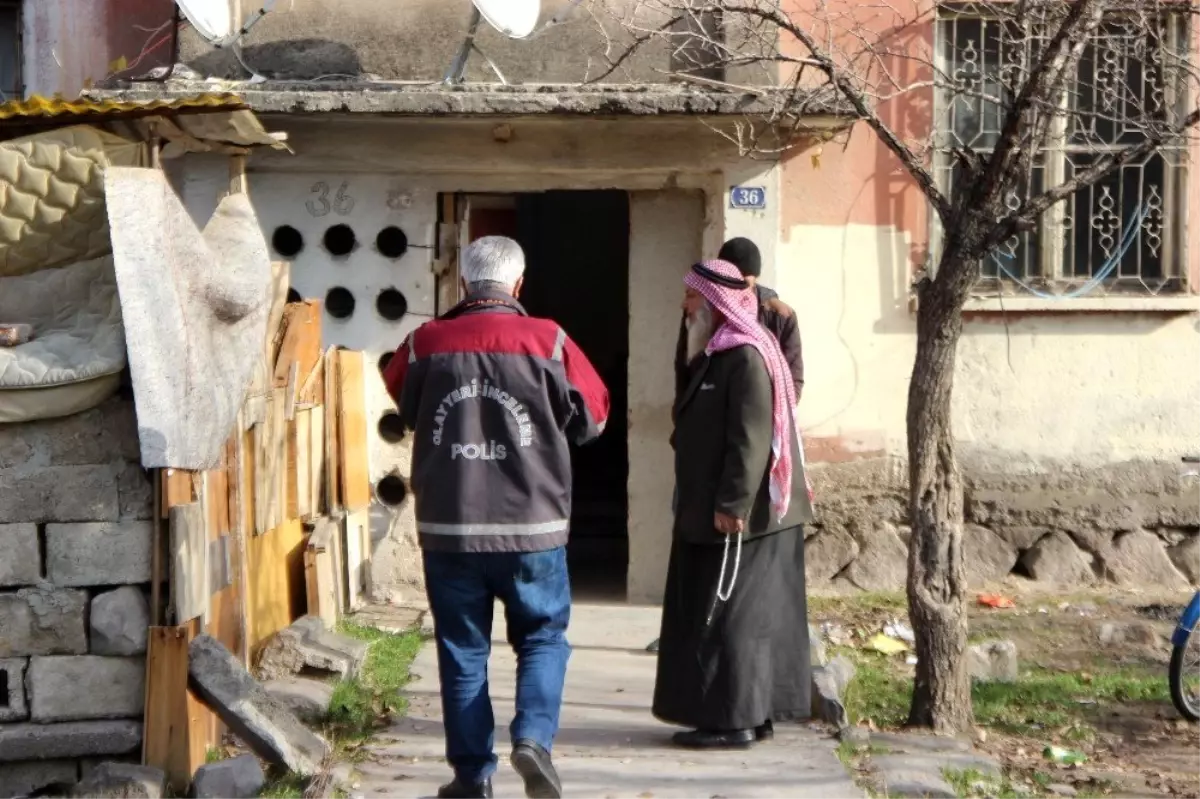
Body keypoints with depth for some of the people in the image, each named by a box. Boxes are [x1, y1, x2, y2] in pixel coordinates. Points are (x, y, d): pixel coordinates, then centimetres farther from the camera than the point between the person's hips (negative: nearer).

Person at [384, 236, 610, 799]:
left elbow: (404, 409, 16)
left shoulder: (425, 344, -2)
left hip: (447, 527, 1)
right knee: (542, 636, 14)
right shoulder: (548, 342, -7)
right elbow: (593, 417, 3)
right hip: (532, 526, -1)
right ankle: (533, 737, -5)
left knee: (462, 650, 10)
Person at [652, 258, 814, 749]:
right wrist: (722, 503, 21)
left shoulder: (747, 356, -16)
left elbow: (751, 438, -23)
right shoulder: (716, 353, 15)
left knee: (731, 615, -5)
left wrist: (733, 503, -24)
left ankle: (735, 719, 1)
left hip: (743, 514, -10)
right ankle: (754, 711, 20)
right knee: (752, 615, 13)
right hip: (714, 510, 10)